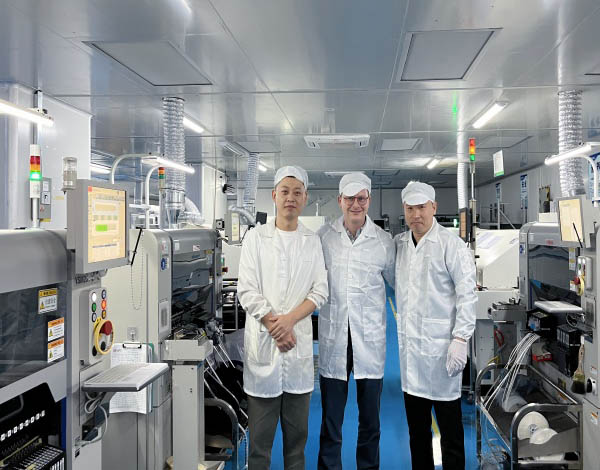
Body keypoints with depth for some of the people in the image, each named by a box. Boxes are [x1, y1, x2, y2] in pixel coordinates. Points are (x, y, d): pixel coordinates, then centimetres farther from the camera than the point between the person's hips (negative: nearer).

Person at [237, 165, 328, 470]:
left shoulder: (312, 241, 9)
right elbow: (247, 291, -3)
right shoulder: (256, 237, 3)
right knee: (260, 432, 5)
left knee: (297, 430, 11)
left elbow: (320, 291, 3)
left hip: (300, 342, 2)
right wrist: (275, 327, -10)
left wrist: (289, 320, -12)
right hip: (262, 342, -2)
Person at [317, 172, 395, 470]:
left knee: (370, 419, 14)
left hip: (370, 339, 1)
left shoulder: (383, 241, 1)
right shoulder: (323, 236, 2)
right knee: (330, 420, 9)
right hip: (333, 337, 0)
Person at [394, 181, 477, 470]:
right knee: (416, 428, 17)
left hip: (441, 348, -6)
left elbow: (467, 295, -10)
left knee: (450, 430, 5)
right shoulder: (399, 244, 9)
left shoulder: (452, 245, -7)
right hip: (409, 346, 6)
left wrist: (460, 340, -15)